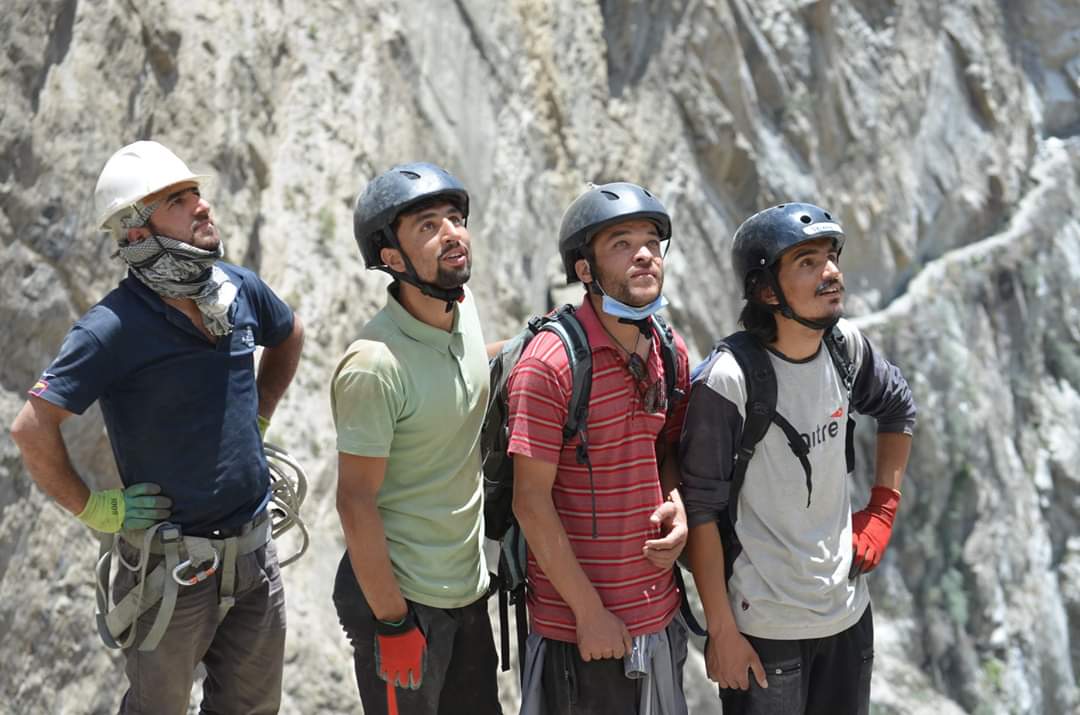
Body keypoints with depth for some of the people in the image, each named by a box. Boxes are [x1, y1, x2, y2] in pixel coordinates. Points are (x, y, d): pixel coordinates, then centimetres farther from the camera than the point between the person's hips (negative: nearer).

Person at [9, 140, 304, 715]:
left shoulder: (240, 290, -1)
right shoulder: (115, 327, -20)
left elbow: (288, 337, 21)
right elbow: (32, 429, -22)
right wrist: (94, 509, -15)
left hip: (255, 549, 5)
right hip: (174, 560, -5)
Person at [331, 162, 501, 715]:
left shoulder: (463, 306, -2)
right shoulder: (374, 364, -24)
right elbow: (356, 501, -19)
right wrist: (392, 622, -16)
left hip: (468, 587, 7)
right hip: (400, 596, -7)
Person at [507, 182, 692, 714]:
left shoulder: (671, 352, 3)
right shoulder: (550, 362, -17)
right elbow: (532, 502, -16)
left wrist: (677, 507, -4)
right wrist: (589, 611, -14)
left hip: (660, 612, 6)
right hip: (578, 624, -6)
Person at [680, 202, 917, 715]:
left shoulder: (848, 347, -3)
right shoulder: (728, 380, -21)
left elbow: (898, 410, 18)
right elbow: (701, 510, -16)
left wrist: (883, 509, 10)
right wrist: (721, 631, -14)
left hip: (850, 613, 6)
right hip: (764, 630, -6)